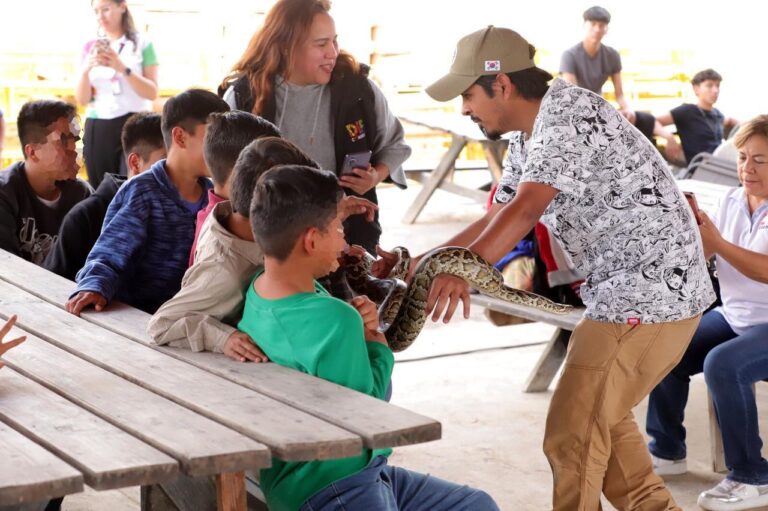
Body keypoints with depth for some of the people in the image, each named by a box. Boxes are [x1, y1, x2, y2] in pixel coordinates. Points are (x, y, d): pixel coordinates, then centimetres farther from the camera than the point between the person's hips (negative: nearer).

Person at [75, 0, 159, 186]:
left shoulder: (142, 43, 3)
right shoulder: (91, 48, 10)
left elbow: (152, 93, -4)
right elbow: (82, 100, 7)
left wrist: (123, 68, -16)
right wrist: (86, 70, -11)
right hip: (97, 128, 3)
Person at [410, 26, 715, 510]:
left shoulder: (570, 114, -18)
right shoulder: (528, 141, 14)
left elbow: (526, 209, -32)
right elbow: (499, 218, 15)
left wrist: (463, 271, -43)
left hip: (651, 293, -11)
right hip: (625, 290, 11)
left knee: (572, 433, -7)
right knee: (601, 418, 22)